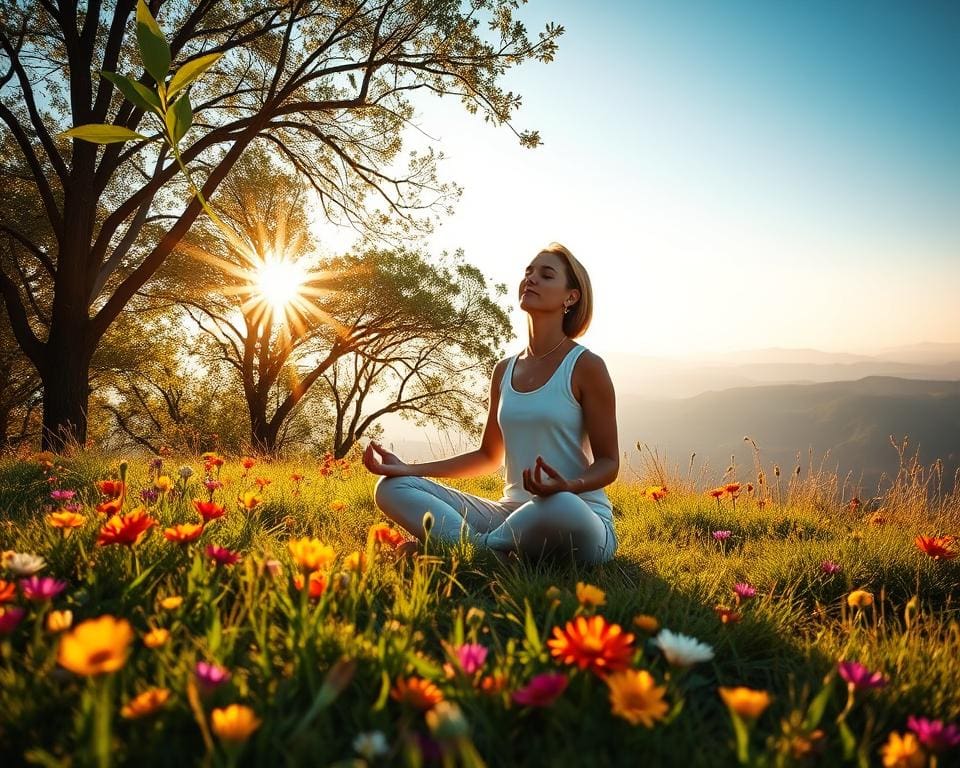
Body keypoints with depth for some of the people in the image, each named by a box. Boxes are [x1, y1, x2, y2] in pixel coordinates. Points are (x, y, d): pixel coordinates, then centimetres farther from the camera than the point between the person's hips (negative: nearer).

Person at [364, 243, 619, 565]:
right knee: (393, 487, -8)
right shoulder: (504, 371, 11)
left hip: (579, 521, -5)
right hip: (513, 513, 6)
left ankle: (479, 547, -18)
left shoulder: (584, 366, -6)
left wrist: (569, 485, -28)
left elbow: (608, 462, -4)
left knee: (561, 505, -43)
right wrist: (407, 469, 9)